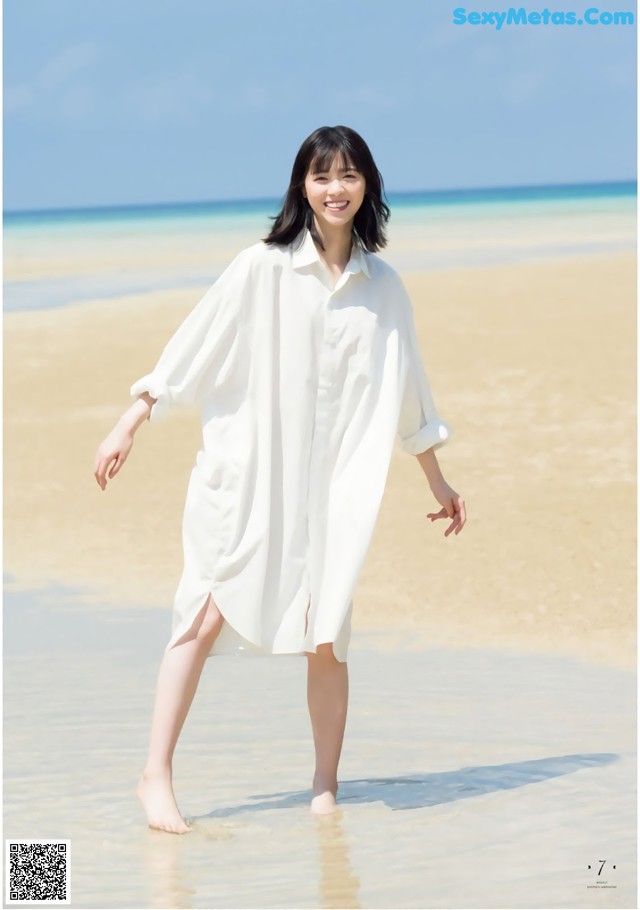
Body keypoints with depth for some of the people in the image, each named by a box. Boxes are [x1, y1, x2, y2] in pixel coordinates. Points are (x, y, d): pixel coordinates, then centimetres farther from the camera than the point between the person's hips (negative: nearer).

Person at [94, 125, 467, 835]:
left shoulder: (383, 287, 9)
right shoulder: (262, 269, -2)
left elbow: (406, 392, 19)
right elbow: (191, 351, 0)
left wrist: (437, 483, 24)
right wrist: (128, 427, -4)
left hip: (333, 484, 3)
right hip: (246, 473, -3)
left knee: (327, 636, -2)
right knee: (209, 613, -10)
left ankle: (325, 790, 10)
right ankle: (156, 775, -6)